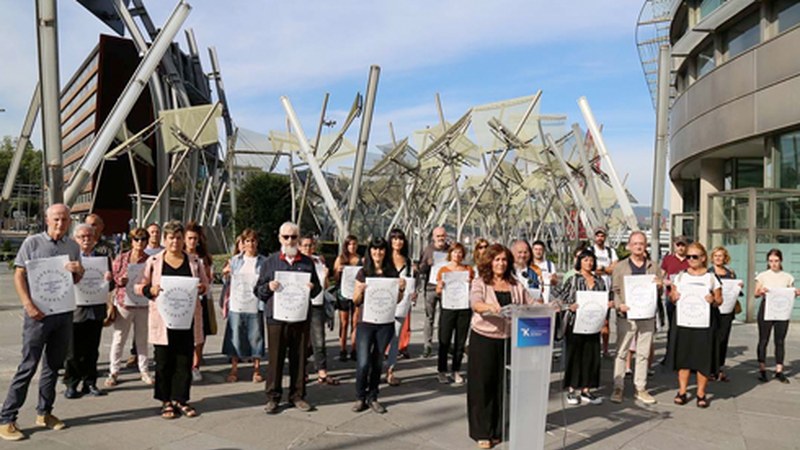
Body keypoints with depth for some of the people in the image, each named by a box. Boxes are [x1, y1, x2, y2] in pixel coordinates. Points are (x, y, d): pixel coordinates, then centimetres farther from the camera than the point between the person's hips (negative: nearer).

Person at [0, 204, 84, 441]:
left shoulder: (73, 246, 10)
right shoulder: (32, 242, -3)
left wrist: (79, 271, -7)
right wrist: (29, 305, -15)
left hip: (64, 312, 5)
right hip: (38, 313, -4)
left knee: (54, 365, 11)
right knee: (28, 366, -3)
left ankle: (44, 413, 22)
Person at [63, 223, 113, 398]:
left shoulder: (104, 258, 8)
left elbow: (110, 287, 6)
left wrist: (108, 279, -16)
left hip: (96, 311, 3)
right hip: (75, 310, -3)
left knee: (92, 351, 11)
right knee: (73, 352, 6)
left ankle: (90, 383, 22)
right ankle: (71, 384, 19)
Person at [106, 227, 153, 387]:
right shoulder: (121, 258, 2)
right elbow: (112, 276, 5)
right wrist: (120, 280, -15)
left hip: (143, 304, 1)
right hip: (124, 302, -1)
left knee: (142, 339, 10)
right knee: (118, 339, 4)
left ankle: (143, 370, 21)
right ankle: (114, 372, 14)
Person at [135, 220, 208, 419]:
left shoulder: (194, 261, 9)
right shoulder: (153, 261, 5)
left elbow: (206, 284, 14)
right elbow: (139, 286, 5)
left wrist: (201, 288, -9)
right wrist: (151, 290, -15)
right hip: (163, 319, -1)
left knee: (184, 360, 5)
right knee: (164, 361, 4)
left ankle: (180, 399, 17)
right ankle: (166, 401, 17)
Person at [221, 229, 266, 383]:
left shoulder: (263, 261, 3)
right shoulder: (235, 260, 8)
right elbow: (229, 283, 10)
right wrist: (225, 304, 1)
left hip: (255, 305, -1)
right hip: (236, 304, 1)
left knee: (255, 336, 3)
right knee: (235, 337, 5)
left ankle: (256, 370, 16)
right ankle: (234, 369, 17)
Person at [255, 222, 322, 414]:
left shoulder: (307, 262, 10)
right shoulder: (271, 261, 6)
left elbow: (318, 288, 13)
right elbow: (258, 290, 6)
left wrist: (312, 288, -9)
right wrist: (268, 287, -14)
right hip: (276, 317, -1)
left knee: (299, 357, 8)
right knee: (275, 358, 3)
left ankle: (297, 395, 21)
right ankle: (273, 397, 16)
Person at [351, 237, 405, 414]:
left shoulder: (392, 273, 6)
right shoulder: (363, 273, 2)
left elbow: (397, 300, 11)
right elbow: (355, 300, 3)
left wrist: (401, 288, -8)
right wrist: (360, 290, -17)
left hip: (385, 323, 2)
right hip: (366, 322, -2)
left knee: (377, 361, 8)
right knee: (363, 362, -9)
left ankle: (372, 397, 22)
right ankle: (360, 397, 11)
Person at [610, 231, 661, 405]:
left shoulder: (652, 267, 11)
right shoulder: (620, 266, 4)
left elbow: (658, 292, 15)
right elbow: (614, 290, 1)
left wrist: (659, 286, -8)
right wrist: (619, 304, -16)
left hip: (647, 316, 3)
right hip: (626, 315, -3)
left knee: (643, 353, 9)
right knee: (621, 353, 0)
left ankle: (641, 389, 18)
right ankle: (618, 388, 8)